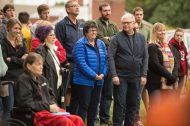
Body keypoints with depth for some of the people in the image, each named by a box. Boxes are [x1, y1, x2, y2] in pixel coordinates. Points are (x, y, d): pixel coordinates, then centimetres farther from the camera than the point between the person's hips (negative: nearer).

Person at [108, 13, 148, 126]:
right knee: (120, 103, -4)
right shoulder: (117, 38, -3)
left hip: (135, 77, 4)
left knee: (133, 104, 9)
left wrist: (144, 75, 1)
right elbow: (110, 57, -7)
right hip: (121, 77, -4)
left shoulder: (141, 38, 8)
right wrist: (114, 75, -15)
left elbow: (145, 57, 8)